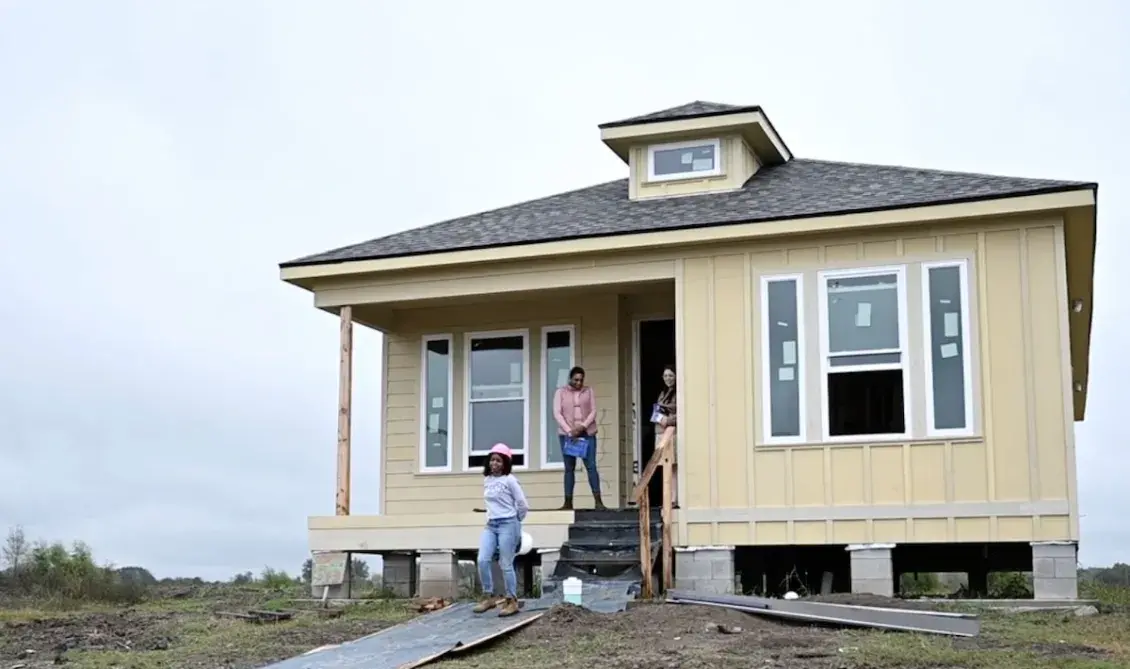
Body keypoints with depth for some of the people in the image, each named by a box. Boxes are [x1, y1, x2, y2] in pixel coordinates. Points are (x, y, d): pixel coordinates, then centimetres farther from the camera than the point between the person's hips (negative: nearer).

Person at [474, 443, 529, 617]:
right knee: (483, 560, -6)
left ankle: (511, 601, 8)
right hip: (490, 525, 6)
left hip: (507, 525, -6)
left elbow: (523, 505, -6)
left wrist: (515, 521, 5)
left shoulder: (509, 480, -7)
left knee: (506, 564, -2)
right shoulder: (486, 480, 12)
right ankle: (489, 597, 6)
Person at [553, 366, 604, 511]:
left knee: (591, 466, -6)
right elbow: (557, 413, -3)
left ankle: (598, 501, -9)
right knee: (569, 468, 2)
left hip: (587, 433, 0)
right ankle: (568, 502, 4)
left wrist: (582, 426, -12)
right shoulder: (561, 392, 5)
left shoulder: (589, 391, 8)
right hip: (567, 434, 0)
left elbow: (593, 411, 3)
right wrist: (569, 431, -13)